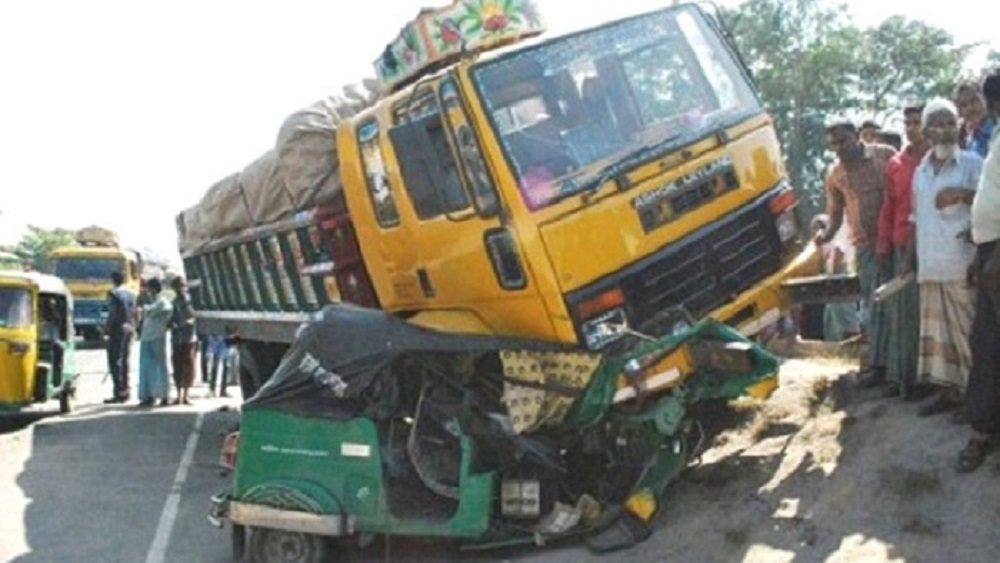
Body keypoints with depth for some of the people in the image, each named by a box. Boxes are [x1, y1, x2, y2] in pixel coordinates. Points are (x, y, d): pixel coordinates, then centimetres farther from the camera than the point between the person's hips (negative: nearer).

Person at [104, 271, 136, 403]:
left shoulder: (114, 294, -11)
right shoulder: (131, 294, 9)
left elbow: (112, 314, -15)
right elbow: (134, 314, 10)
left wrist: (106, 328, -6)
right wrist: (132, 328, 16)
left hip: (117, 329, -7)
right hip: (129, 330, 7)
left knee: (114, 361, -4)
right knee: (124, 360, 14)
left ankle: (118, 392, -8)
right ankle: (125, 390, 17)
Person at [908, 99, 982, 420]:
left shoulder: (972, 163, -2)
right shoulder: (920, 171, 16)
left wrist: (964, 194, -23)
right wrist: (911, 258, 17)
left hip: (963, 265, -6)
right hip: (930, 267, 6)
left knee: (969, 331, -2)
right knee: (938, 332, 9)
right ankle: (949, 390, 17)